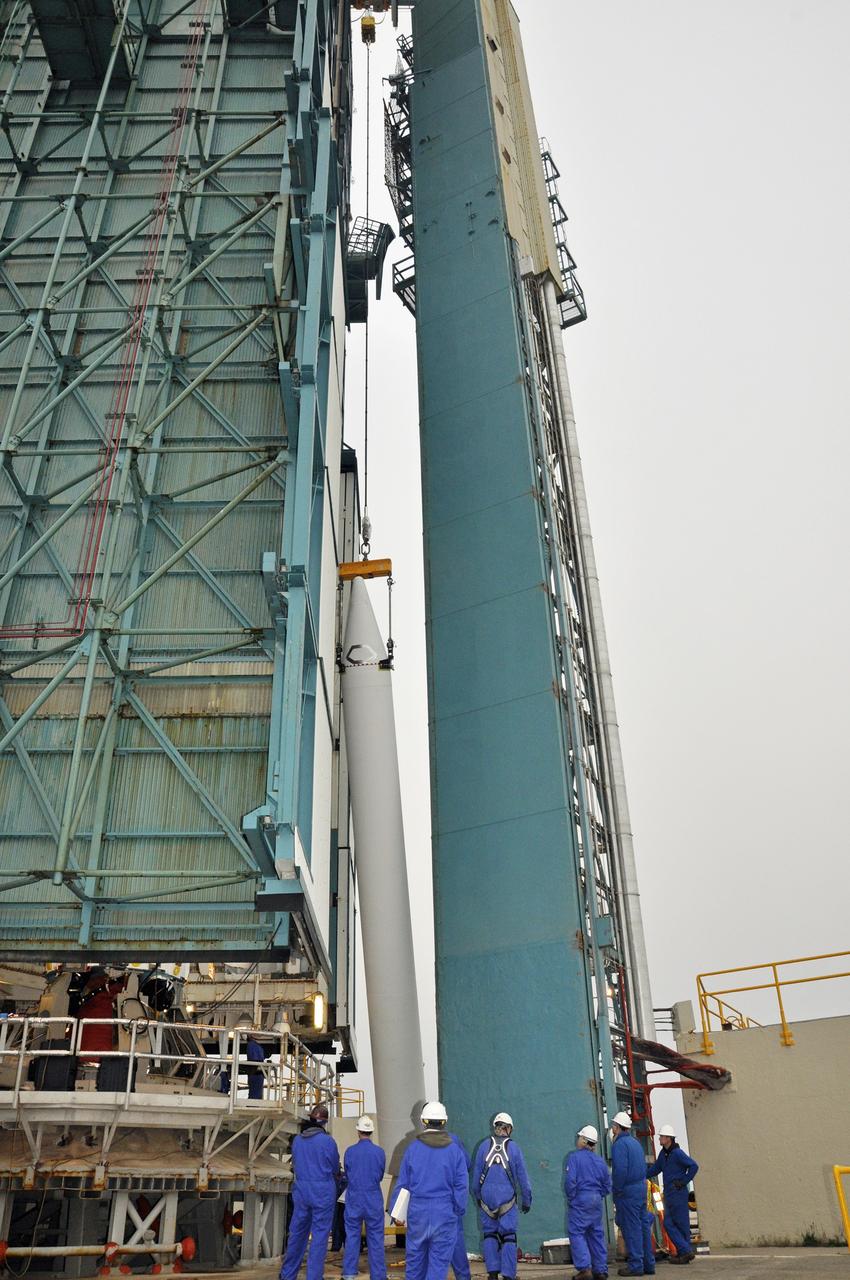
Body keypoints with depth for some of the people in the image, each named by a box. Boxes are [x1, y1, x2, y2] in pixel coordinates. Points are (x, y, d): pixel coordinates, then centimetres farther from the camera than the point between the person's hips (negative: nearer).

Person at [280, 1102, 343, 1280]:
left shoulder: (297, 1140, 2)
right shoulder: (328, 1141, -11)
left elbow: (295, 1166, 12)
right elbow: (335, 1169, 1)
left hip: (301, 1190, 5)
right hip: (323, 1192, -4)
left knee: (297, 1232, 15)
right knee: (320, 1235, 4)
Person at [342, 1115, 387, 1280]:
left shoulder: (350, 1151, -9)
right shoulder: (379, 1152, -9)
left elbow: (347, 1174, 6)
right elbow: (381, 1175, 6)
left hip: (354, 1200, 0)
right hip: (374, 1200, 0)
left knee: (352, 1236, 11)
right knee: (375, 1238, 8)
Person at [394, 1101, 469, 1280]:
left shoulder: (413, 1147, -3)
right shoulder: (454, 1149, -4)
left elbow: (403, 1183, 1)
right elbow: (462, 1185, -3)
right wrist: (459, 1209, 8)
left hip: (418, 1211, 1)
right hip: (445, 1212, -1)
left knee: (415, 1254, 14)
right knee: (439, 1258, 5)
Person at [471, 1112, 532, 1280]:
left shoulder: (484, 1147, 2)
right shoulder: (513, 1148, -1)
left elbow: (476, 1175, 8)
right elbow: (522, 1176, 4)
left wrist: (477, 1196, 21)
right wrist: (526, 1200, 14)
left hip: (487, 1197, 1)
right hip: (507, 1199, -1)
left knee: (489, 1234, 12)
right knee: (508, 1236, 5)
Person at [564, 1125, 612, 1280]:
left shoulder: (574, 1156, -9)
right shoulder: (600, 1160, 9)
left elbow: (570, 1180, -17)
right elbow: (607, 1184, 11)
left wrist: (570, 1197, -5)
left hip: (580, 1199, -6)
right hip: (597, 1201, 6)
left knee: (577, 1233, -1)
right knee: (596, 1233, 13)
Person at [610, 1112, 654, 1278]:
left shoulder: (619, 1144, -13)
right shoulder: (635, 1142, 15)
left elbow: (620, 1170, -21)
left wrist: (616, 1190, -13)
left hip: (627, 1191, -9)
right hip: (641, 1188, 9)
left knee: (631, 1228, -4)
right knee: (643, 1226, 11)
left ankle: (635, 1265, -2)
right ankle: (648, 1263, 15)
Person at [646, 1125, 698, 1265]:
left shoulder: (677, 1153, -15)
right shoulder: (663, 1153, 12)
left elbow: (694, 1166, -21)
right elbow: (655, 1169, 20)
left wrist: (684, 1181, -15)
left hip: (678, 1193, -9)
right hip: (668, 1194, 9)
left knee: (682, 1223, -2)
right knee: (668, 1223, 6)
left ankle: (686, 1252, 7)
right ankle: (684, 1251, 10)